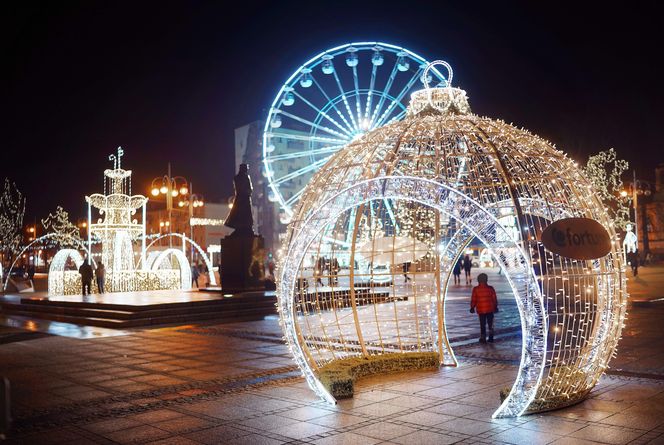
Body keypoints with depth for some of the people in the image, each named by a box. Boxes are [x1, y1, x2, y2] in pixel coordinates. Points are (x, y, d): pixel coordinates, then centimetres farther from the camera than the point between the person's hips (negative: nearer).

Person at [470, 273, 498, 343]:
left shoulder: (475, 289, -7)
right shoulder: (490, 288, -5)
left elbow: (473, 300, -3)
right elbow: (494, 299, 1)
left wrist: (472, 307, 10)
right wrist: (495, 307, 14)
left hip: (480, 310, -1)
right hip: (490, 309, 1)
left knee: (482, 325, 9)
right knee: (490, 324, 13)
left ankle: (483, 338, 11)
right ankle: (491, 338, 11)